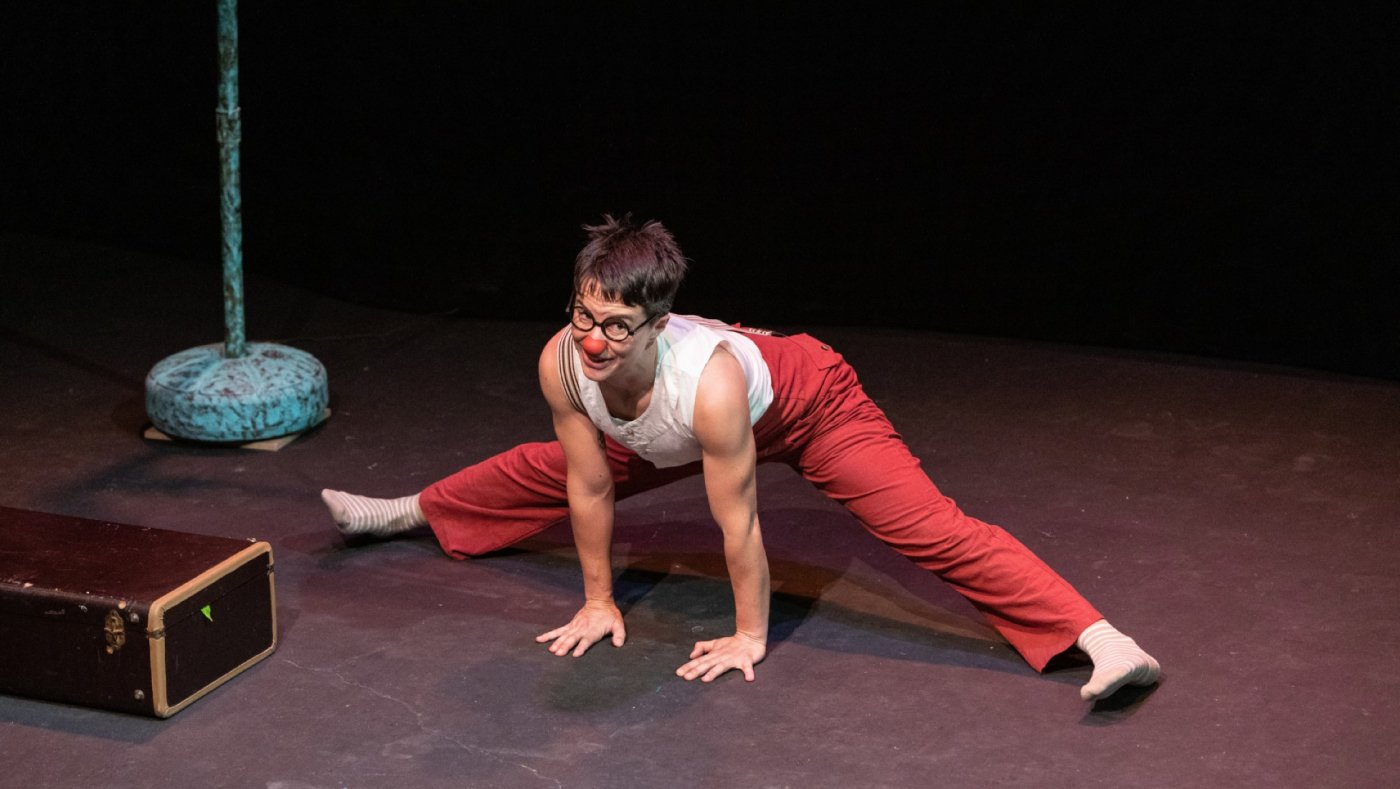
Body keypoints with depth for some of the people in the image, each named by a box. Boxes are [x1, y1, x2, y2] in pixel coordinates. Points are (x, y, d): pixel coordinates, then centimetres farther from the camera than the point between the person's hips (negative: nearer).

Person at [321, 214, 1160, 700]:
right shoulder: (561, 364, -30)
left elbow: (738, 521, -33)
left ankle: (1100, 639, -30)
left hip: (810, 402, -6)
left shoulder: (707, 379, -46)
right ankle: (407, 514, 47)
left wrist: (751, 635, -22)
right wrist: (598, 601, -4)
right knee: (543, 470, 19)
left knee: (933, 529, -22)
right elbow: (589, 488, -14)